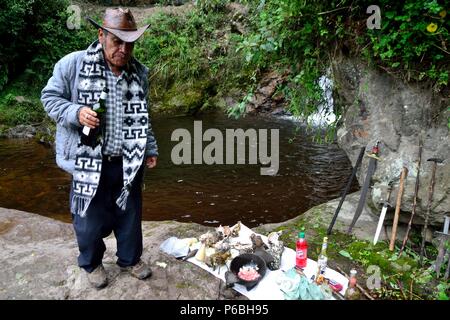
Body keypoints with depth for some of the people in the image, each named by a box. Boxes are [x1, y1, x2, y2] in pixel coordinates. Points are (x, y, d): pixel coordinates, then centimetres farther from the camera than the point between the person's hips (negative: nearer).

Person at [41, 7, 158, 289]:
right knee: (90, 218, 12)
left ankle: (130, 259, 41)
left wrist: (151, 149, 13)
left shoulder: (140, 72, 4)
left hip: (128, 163, 3)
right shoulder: (72, 64, -9)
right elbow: (50, 97, 0)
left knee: (130, 214, 17)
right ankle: (92, 264, 39)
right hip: (89, 161, -3)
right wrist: (76, 113, -19)